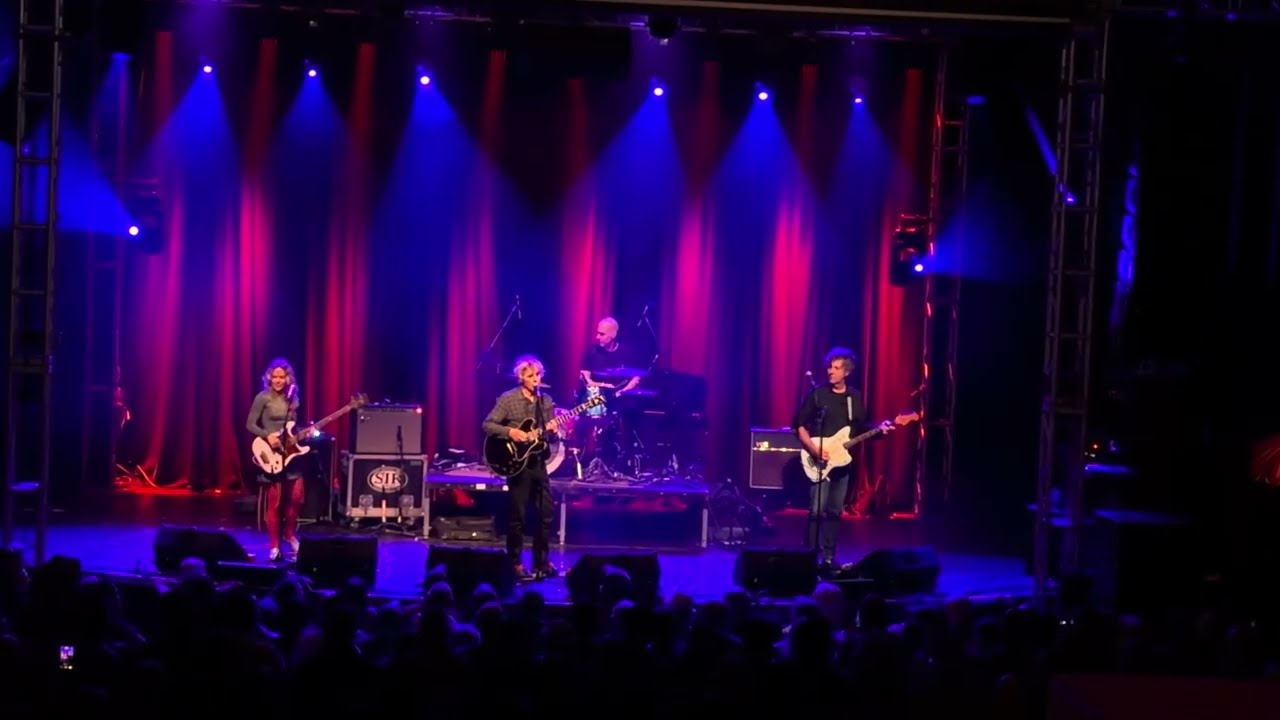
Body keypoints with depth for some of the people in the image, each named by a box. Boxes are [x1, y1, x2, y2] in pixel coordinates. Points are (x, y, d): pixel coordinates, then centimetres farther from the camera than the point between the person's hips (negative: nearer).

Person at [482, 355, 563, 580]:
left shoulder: (546, 401, 8)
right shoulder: (508, 399, -7)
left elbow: (548, 433, 13)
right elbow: (487, 424, -9)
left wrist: (552, 429, -10)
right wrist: (510, 431, -22)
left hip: (538, 462, 5)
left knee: (546, 512, 6)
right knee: (518, 515, -2)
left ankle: (541, 561, 16)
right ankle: (515, 563, 8)